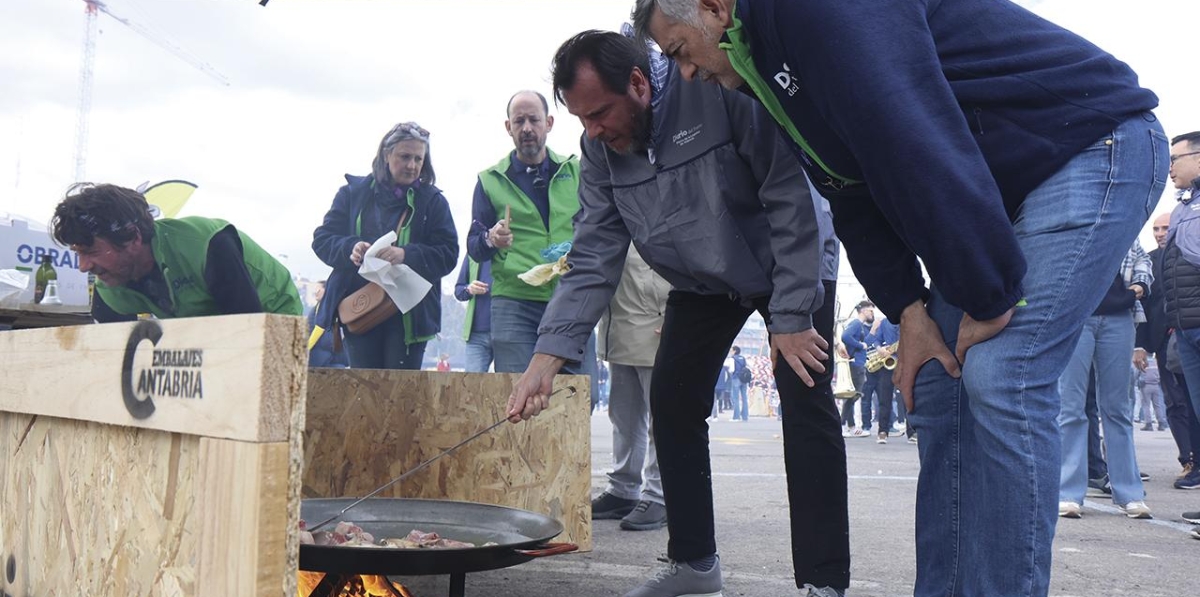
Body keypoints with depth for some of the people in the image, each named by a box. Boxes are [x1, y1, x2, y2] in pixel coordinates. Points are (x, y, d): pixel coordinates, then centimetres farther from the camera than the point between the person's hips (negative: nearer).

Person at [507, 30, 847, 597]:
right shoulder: (600, 148, -13)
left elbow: (790, 196, -27)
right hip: (702, 281, 5)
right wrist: (545, 359, -24)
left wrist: (792, 317, -26)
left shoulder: (720, 89, -31)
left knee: (806, 406, -14)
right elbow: (593, 260, -14)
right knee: (672, 402, 0)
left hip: (792, 263, -5)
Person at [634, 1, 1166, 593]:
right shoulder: (771, 68, 9)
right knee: (939, 385, 3)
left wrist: (986, 295, -25)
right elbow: (854, 199, 8)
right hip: (991, 202, 9)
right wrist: (908, 309, -3)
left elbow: (910, 138, -30)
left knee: (1000, 381, -17)